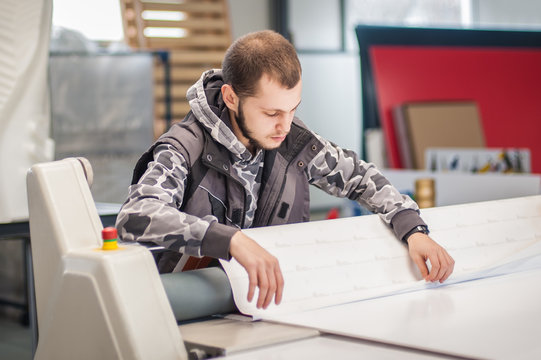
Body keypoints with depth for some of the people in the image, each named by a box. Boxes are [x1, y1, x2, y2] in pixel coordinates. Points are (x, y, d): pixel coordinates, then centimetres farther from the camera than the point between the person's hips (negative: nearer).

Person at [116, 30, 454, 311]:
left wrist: (413, 230, -2)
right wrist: (233, 240, -46)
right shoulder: (186, 149, -16)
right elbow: (136, 216, -34)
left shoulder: (293, 140, -1)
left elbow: (360, 176, 14)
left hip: (275, 305, 4)